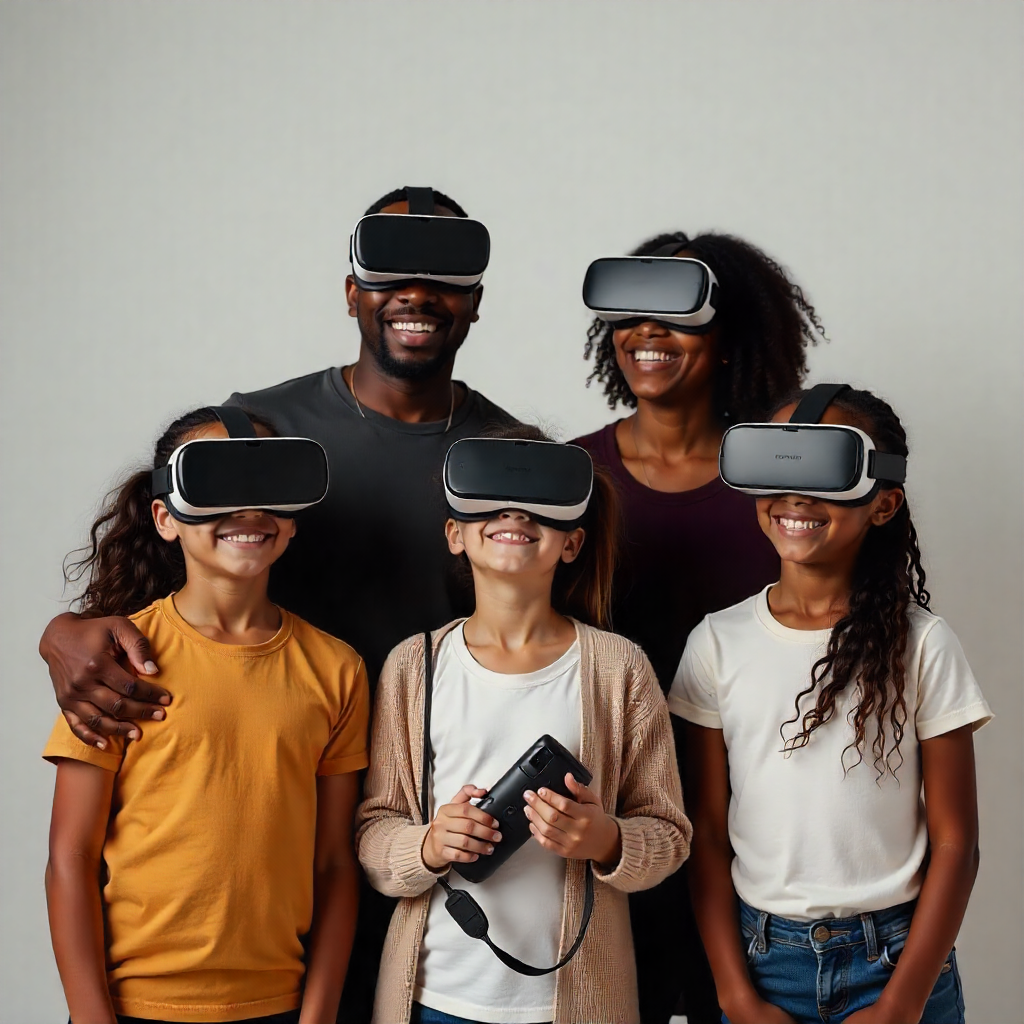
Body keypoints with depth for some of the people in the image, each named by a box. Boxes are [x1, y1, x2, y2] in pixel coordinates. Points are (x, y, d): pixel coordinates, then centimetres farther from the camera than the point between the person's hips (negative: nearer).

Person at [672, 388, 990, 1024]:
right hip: (760, 959, 1)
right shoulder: (719, 643, -3)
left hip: (895, 961, -1)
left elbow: (955, 844, -5)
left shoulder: (921, 646, -7)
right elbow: (707, 835, -1)